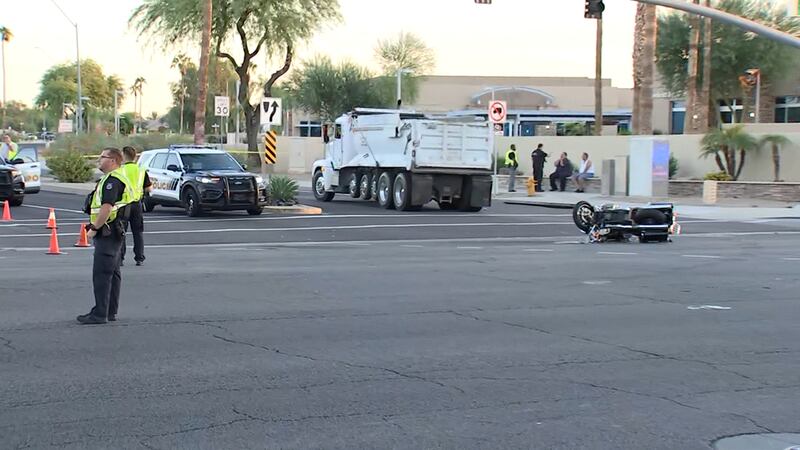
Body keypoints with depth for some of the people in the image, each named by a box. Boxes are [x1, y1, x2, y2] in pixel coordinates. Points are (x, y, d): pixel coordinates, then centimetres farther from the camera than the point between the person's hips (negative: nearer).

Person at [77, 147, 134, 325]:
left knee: (101, 274, -9)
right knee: (112, 273, 13)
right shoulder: (115, 179, 19)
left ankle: (100, 314, -7)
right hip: (114, 233, 11)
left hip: (107, 233, -11)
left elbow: (107, 207, -25)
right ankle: (111, 312, 19)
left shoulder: (112, 180, -16)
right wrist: (96, 227, 20)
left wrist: (94, 228, -19)